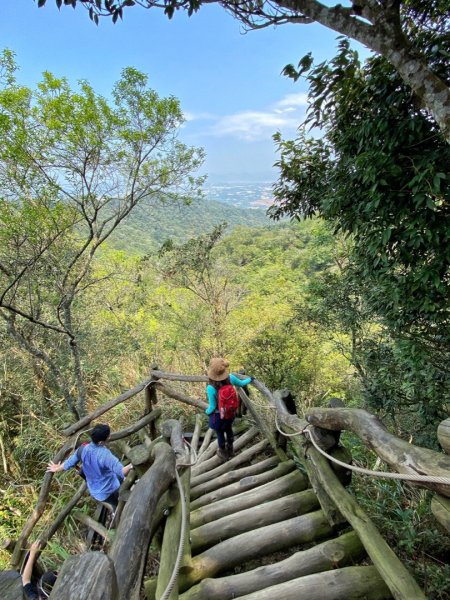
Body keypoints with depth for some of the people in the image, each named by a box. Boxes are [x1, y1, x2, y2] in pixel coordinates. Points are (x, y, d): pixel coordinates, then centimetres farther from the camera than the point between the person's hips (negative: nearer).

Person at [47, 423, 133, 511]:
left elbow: (69, 463, 1)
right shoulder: (105, 455, -37)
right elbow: (122, 472, -44)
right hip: (109, 491, -5)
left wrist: (57, 469, 18)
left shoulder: (84, 449, -18)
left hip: (95, 491, 6)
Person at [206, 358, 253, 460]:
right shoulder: (230, 378, -26)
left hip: (218, 414, -4)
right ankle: (230, 449, 56)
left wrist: (207, 411, 0)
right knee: (229, 429, 31)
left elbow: (212, 406, -23)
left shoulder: (211, 388, -37)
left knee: (220, 434, 24)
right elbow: (241, 383, -4)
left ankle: (223, 453, 50)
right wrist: (250, 379, 17)